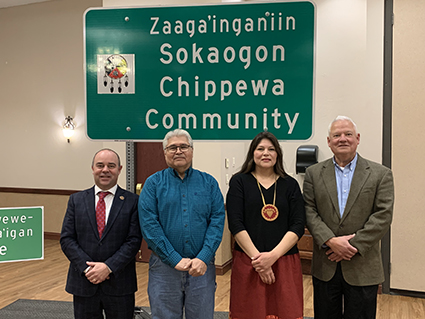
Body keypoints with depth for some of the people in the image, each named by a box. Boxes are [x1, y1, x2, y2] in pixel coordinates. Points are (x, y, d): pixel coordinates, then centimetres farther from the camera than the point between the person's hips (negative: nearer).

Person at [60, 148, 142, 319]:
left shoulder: (132, 201, -2)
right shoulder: (76, 200, 5)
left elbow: (134, 240, -8)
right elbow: (66, 239, 0)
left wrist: (108, 267, -17)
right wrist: (87, 267, -12)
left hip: (119, 284, -1)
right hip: (83, 282, 2)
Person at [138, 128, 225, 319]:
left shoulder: (209, 183, 6)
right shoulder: (153, 183, 2)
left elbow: (217, 221, -1)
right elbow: (149, 225, -7)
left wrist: (203, 258, -14)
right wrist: (175, 260, -13)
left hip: (202, 267, 1)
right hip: (164, 267, -1)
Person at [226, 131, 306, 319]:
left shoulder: (290, 184, 7)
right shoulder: (239, 181, 3)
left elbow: (298, 226, 0)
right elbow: (235, 224, -5)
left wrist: (273, 256, -13)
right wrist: (257, 258, -13)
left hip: (285, 262, 2)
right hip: (247, 263, -1)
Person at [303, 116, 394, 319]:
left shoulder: (380, 174, 0)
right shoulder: (314, 173, 5)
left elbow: (383, 216, -8)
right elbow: (309, 211, -2)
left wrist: (354, 245, -15)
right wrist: (331, 241, -15)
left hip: (363, 269, -1)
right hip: (325, 266, 2)